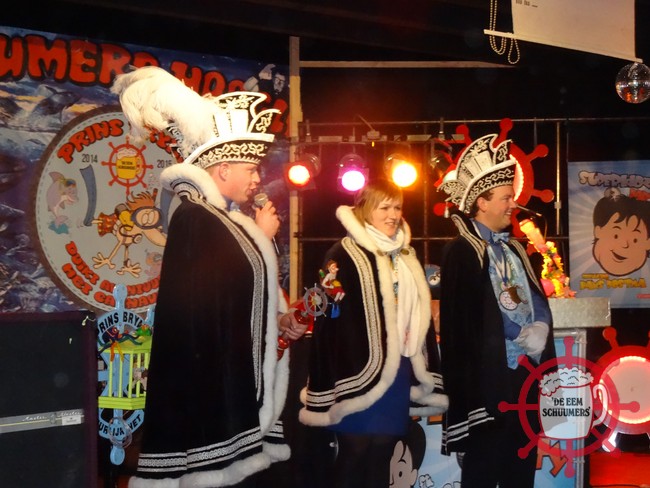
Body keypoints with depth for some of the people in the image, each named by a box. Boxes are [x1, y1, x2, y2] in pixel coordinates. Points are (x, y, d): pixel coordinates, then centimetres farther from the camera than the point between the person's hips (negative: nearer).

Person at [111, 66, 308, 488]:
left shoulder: (225, 219, 16)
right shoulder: (194, 218, -13)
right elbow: (220, 292, -20)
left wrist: (278, 320, 7)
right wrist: (260, 237, -8)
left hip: (238, 373, 10)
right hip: (211, 376, -10)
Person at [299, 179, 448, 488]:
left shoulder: (406, 257, 14)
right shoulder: (344, 256, -7)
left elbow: (420, 315, 19)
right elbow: (331, 318, -11)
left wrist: (423, 377, 15)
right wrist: (338, 381, -16)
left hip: (397, 373, 6)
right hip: (358, 373, -6)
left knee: (382, 454, 11)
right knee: (354, 454, -1)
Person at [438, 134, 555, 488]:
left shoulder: (513, 248, 17)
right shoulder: (461, 251, -8)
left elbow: (538, 300, 16)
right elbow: (461, 325, -13)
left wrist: (540, 329, -4)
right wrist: (514, 346, -11)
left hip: (524, 376, 8)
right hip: (487, 381, -7)